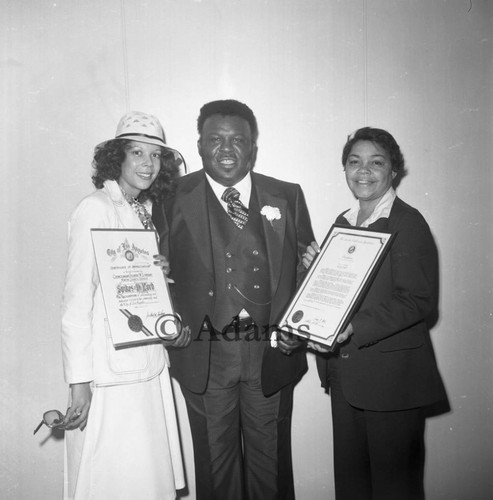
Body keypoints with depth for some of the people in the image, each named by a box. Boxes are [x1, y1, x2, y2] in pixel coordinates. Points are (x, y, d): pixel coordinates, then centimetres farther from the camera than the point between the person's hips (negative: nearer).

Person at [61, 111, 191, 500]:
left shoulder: (146, 209, 10)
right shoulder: (95, 210, -12)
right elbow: (76, 301, -14)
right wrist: (80, 381, -15)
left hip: (151, 368, 7)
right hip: (109, 376, -7)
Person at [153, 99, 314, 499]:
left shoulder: (288, 197, 5)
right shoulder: (173, 199, 0)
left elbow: (307, 269, 6)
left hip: (272, 354, 1)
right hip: (205, 357, -1)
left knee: (271, 464, 16)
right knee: (215, 463, 15)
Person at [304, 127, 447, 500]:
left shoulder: (408, 223, -10)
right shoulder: (343, 222, 11)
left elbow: (419, 302, -16)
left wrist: (354, 328, -25)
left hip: (392, 377, -6)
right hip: (344, 372, 6)